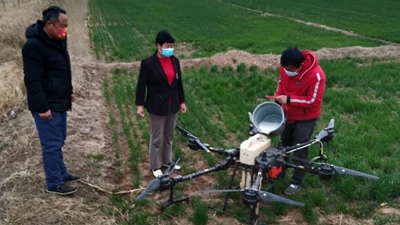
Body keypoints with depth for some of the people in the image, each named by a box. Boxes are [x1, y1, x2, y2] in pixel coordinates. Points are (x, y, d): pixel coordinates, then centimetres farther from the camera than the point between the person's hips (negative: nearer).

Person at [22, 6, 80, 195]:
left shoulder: (57, 40, 7)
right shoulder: (34, 45, -21)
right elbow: (32, 80, -23)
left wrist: (69, 92, 21)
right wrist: (42, 107, -23)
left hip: (59, 102, 9)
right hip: (46, 105, -9)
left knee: (59, 141, 20)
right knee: (52, 144, -1)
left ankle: (61, 173, 34)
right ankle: (54, 184, 10)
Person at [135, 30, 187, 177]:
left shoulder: (175, 61, 3)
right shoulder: (148, 63, -13)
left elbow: (179, 83, 10)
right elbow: (141, 85, -10)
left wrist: (182, 101, 12)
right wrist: (140, 105, -13)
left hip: (172, 106, 6)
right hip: (157, 106, -5)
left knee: (169, 136, 18)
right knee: (157, 137, 5)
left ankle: (167, 161, 35)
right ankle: (155, 166, 20)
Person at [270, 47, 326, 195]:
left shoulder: (316, 76, -33)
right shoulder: (286, 67, -15)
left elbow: (313, 101, -27)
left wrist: (289, 99, -31)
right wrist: (278, 97, -13)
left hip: (305, 118, -6)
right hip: (288, 113, 6)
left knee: (299, 151, 5)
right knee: (283, 145, 22)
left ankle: (297, 182, 23)